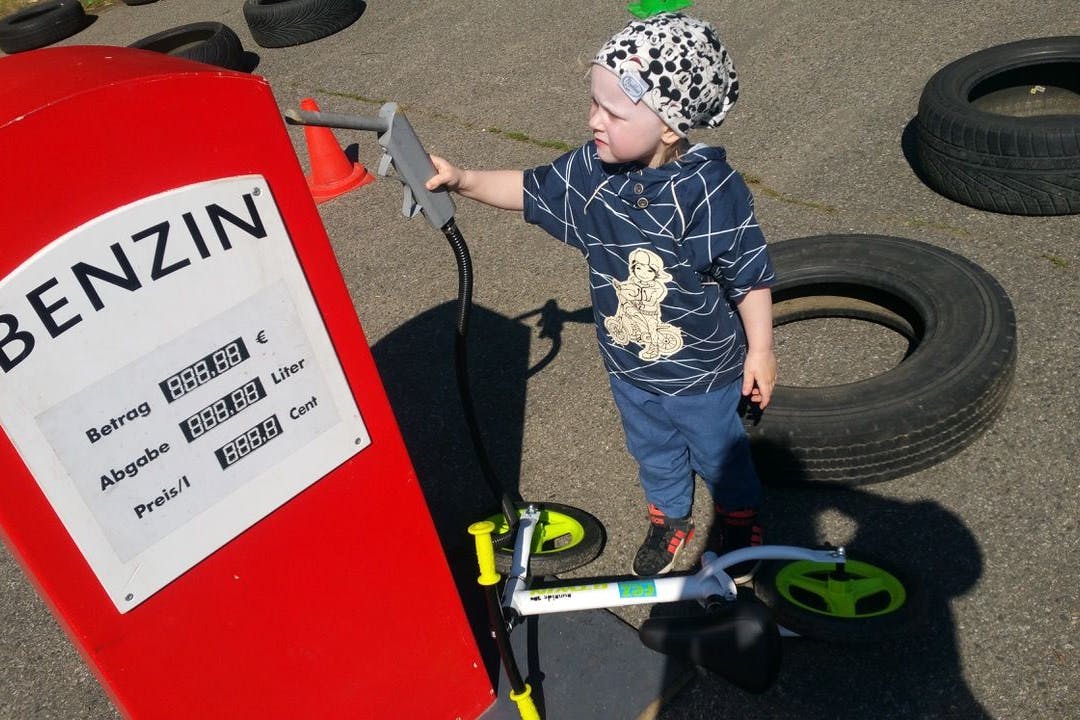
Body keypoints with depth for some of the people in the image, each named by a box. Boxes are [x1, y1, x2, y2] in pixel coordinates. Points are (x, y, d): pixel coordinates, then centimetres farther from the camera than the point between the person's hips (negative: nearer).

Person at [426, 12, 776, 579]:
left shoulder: (711, 190, -29)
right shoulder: (590, 172, -15)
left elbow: (750, 275, -19)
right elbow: (530, 189, 2)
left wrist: (759, 350, -11)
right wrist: (463, 180, -11)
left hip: (706, 374, -4)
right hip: (630, 370, 5)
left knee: (721, 456, 22)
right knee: (653, 453, 28)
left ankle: (739, 522, 52)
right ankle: (669, 519, 56)